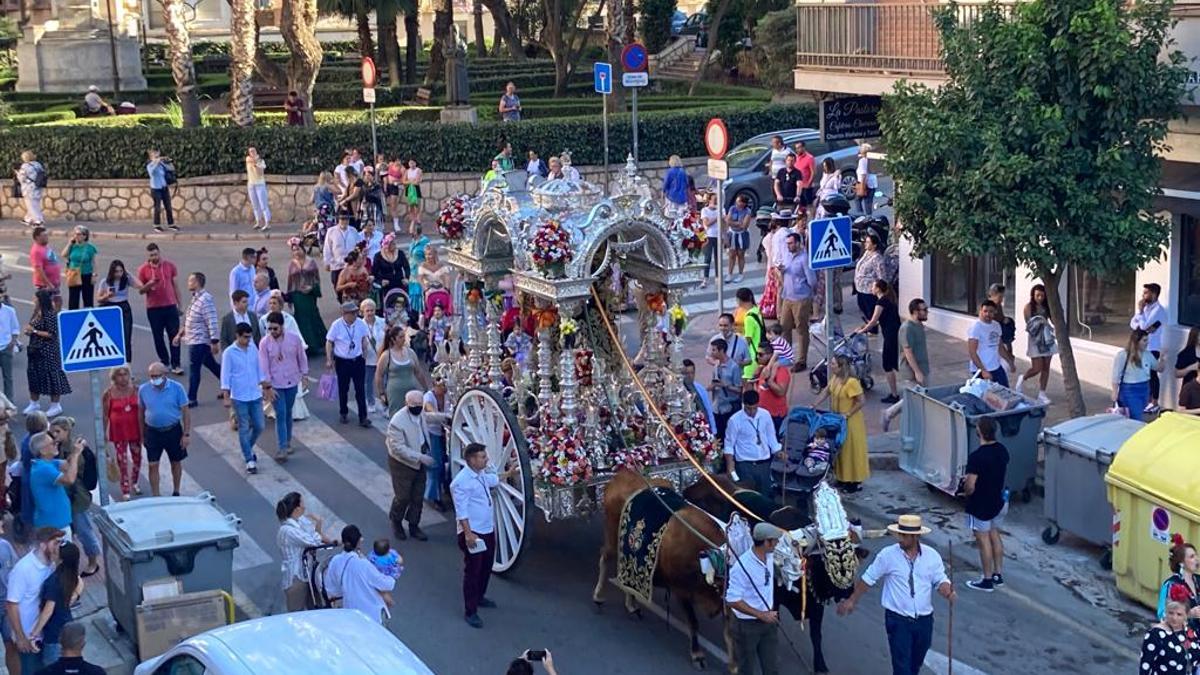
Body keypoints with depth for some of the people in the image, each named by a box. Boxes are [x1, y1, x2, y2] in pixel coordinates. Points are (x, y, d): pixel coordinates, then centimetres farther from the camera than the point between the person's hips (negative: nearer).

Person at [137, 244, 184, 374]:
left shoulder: (170, 266, 1)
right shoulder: (143, 269, -1)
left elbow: (176, 286, 8)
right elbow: (140, 290, 3)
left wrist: (179, 305, 7)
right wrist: (149, 284, -18)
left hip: (170, 307, 0)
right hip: (153, 308, 0)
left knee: (174, 335, -3)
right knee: (158, 336, 7)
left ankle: (175, 365, -1)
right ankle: (164, 361, 21)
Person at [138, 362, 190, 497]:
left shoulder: (176, 388, -11)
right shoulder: (143, 389, -5)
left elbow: (186, 412, -6)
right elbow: (141, 412, 6)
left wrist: (187, 434, -9)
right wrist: (142, 435, 8)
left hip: (173, 430, -1)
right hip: (152, 432, 1)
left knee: (176, 463, 14)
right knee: (153, 465, -1)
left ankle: (176, 492, 32)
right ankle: (155, 496, 9)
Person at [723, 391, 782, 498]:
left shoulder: (765, 415, -3)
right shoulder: (735, 420, -15)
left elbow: (771, 436, 10)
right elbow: (729, 445, -8)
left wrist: (778, 451, -2)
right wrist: (730, 466, -15)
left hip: (764, 462, 4)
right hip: (745, 465, -4)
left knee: (765, 494, 15)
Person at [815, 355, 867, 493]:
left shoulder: (851, 382, -25)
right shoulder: (835, 378, 0)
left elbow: (862, 401, -23)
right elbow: (826, 392, 11)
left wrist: (848, 414, -21)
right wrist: (814, 406, 4)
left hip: (851, 422, -8)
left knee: (852, 450, 2)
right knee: (840, 450, 17)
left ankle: (856, 482, 13)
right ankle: (843, 479, 29)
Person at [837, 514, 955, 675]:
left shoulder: (932, 556, -2)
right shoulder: (887, 555, -9)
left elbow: (941, 581, 0)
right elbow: (868, 579, 0)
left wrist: (948, 593, -23)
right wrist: (851, 601, 6)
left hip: (924, 620, 3)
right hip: (898, 620, -3)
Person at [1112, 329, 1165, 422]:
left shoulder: (1148, 354, 4)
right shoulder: (1122, 355, -13)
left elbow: (1159, 368, 13)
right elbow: (1116, 376, -9)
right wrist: (1115, 393, -9)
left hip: (1145, 389, 6)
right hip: (1129, 390, -6)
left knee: (1138, 417, 12)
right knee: (1136, 419, -8)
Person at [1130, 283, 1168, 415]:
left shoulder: (1158, 310, -16)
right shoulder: (1146, 307, 12)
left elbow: (1144, 325, -23)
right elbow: (1133, 323, 7)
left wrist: (1140, 311, -13)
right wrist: (1140, 326, -14)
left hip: (1153, 348, -8)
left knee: (1152, 374, -3)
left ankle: (1155, 404, 3)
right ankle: (1147, 400, 23)